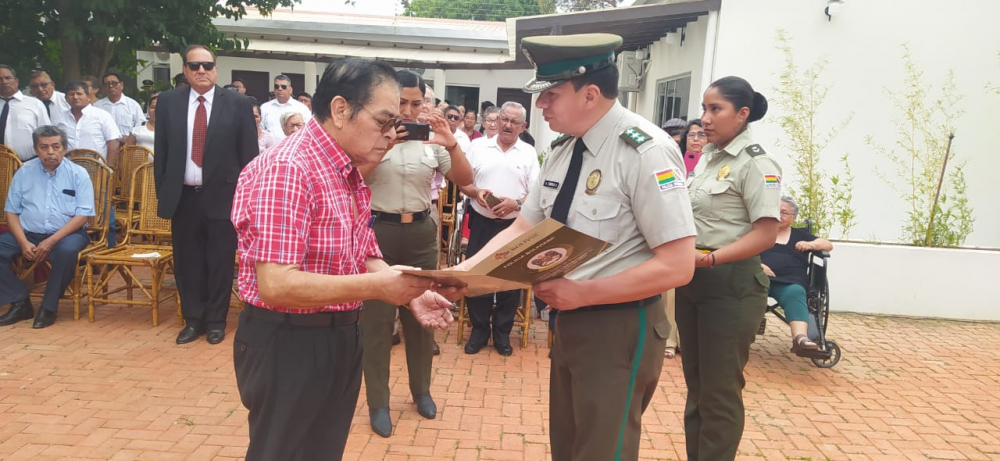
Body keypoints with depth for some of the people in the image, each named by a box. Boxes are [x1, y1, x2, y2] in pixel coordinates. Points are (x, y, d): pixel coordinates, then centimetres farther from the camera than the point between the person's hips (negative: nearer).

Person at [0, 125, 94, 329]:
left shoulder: (78, 174, -2)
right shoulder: (24, 172, 7)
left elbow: (82, 215, -9)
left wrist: (51, 241, -18)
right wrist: (23, 243, -11)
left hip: (66, 234, -4)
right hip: (28, 233, 4)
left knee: (67, 251, -36)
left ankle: (48, 307, -19)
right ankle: (20, 302, -7)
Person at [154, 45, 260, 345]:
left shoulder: (238, 103, -2)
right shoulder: (169, 101, 6)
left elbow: (249, 153, -2)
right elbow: (161, 150, 9)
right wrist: (162, 191, 4)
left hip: (222, 195, -2)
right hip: (183, 196, 3)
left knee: (220, 263, 6)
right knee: (186, 262, 10)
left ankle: (216, 321, 21)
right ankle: (193, 319, 24)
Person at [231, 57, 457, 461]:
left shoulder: (348, 174, 9)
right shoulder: (286, 170, -23)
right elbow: (275, 285, -28)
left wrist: (409, 294, -7)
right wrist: (376, 286, -31)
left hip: (342, 338, 9)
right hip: (288, 344, -9)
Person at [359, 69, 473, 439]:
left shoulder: (432, 139, 4)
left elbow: (465, 180, -1)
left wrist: (452, 145, -17)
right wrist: (381, 146, -24)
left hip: (421, 232, 3)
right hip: (379, 230, -3)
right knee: (377, 317, 4)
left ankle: (421, 390, 34)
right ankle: (378, 402, 18)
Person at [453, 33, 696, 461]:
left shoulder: (646, 152, -20)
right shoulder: (562, 149, 4)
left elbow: (677, 266, -23)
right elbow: (523, 228, 8)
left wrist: (581, 293, -23)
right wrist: (464, 272, -7)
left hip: (620, 328, -8)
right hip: (569, 319, 8)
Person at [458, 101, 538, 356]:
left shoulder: (529, 153, 2)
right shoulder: (479, 147, 5)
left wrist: (516, 203, -20)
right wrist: (476, 192, -14)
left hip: (514, 225, 0)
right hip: (481, 222, 1)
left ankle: (502, 332, 20)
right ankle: (479, 329, 19)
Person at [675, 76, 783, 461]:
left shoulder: (755, 164, -12)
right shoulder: (709, 156, 11)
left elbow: (765, 233, -20)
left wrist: (709, 258, -27)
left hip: (730, 284, -8)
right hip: (692, 279, 8)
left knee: (720, 391, 4)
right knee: (697, 384, 17)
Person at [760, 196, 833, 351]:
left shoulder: (799, 234, 29)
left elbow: (828, 245, 22)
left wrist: (811, 244, -1)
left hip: (791, 282, 2)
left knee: (795, 293, -35)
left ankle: (800, 338, -56)